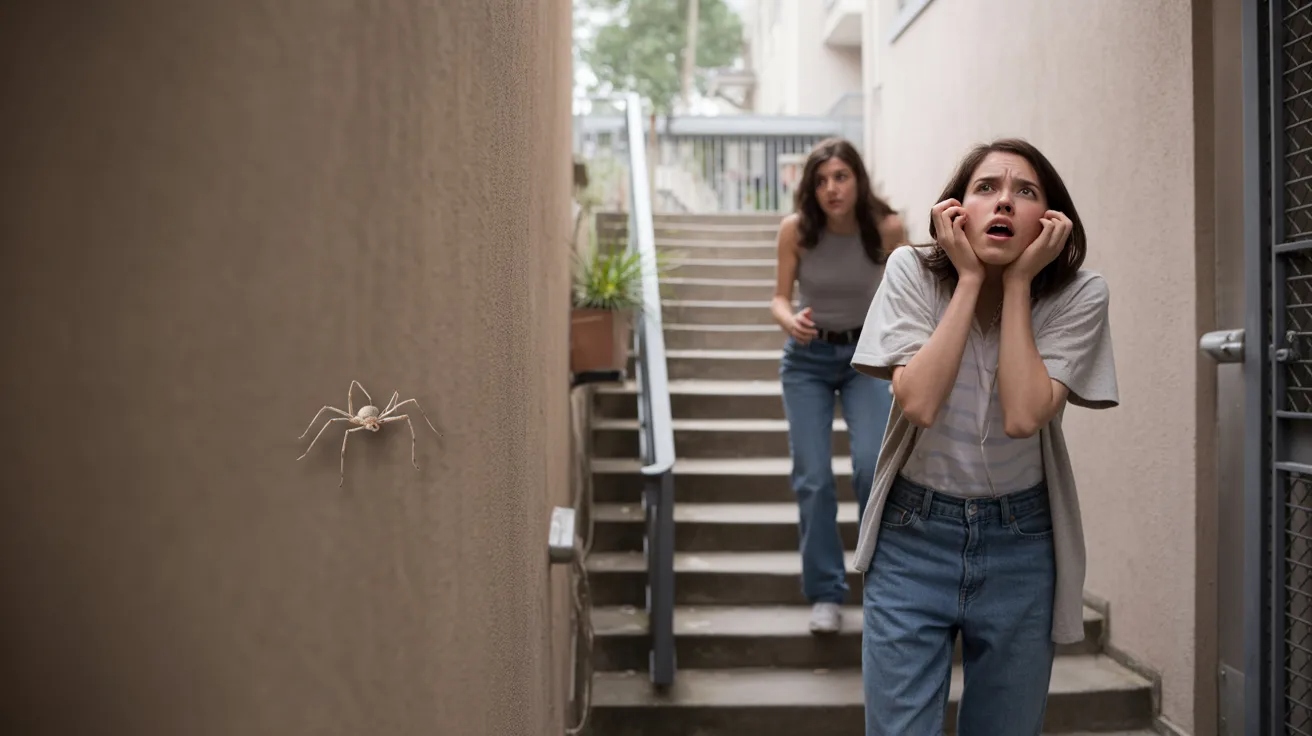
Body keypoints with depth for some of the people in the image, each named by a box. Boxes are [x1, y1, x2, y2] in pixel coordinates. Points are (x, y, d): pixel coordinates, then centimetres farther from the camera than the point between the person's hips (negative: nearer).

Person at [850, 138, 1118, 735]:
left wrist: (1019, 281, -20)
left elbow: (1023, 415, -23)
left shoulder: (1077, 293, -9)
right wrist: (970, 277, -20)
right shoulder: (914, 271, -10)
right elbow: (918, 403, -23)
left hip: (1021, 546, 1)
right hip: (913, 534, -1)